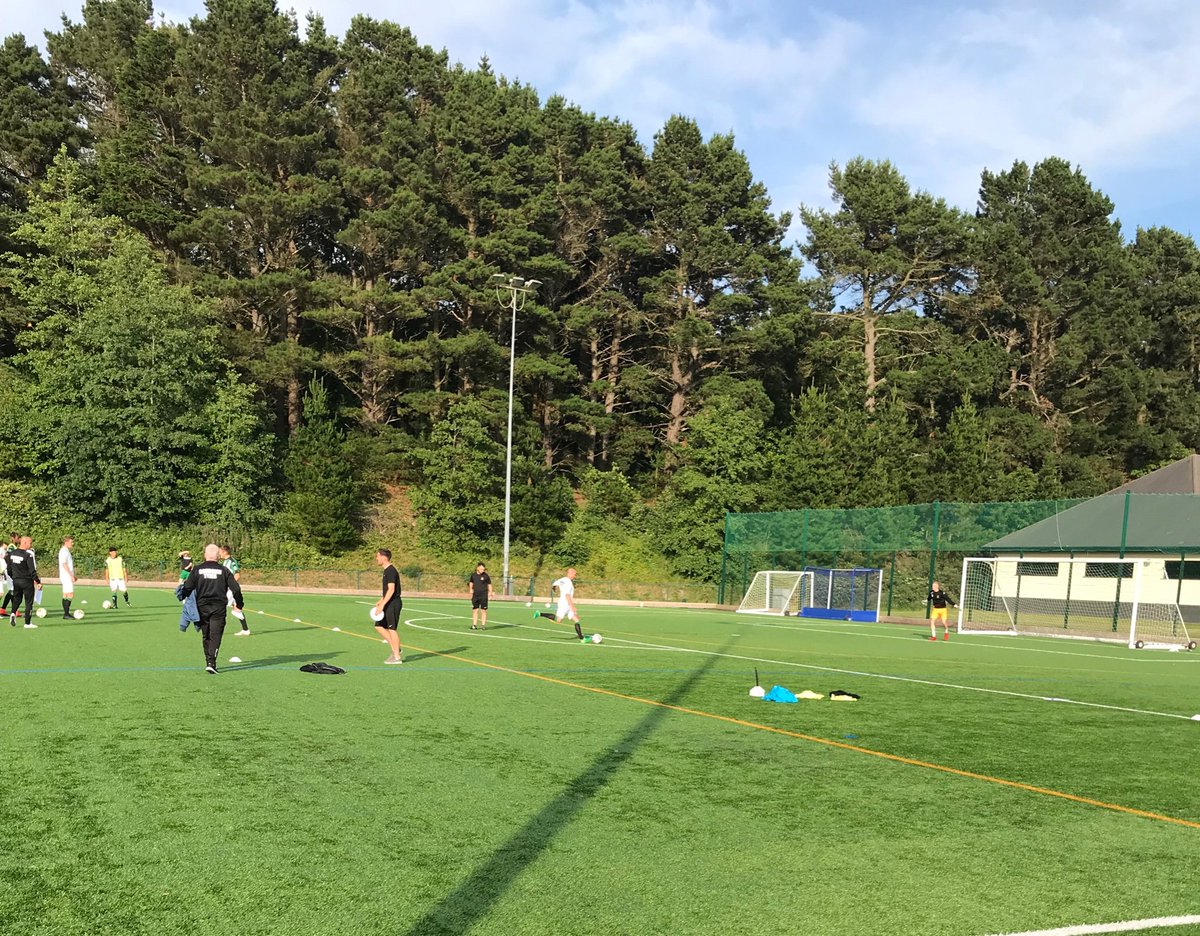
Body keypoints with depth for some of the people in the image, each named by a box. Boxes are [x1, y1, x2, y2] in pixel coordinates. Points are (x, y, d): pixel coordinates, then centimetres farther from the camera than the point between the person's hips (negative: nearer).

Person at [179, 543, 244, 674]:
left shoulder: (197, 570, 1)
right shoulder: (223, 570, 0)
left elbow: (187, 587, -3)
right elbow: (236, 588, -1)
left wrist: (184, 600, 15)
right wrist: (239, 604, 12)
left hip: (202, 607, 2)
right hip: (219, 608, -2)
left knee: (206, 636, 15)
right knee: (216, 636, -2)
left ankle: (208, 662, 19)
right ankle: (211, 663, -15)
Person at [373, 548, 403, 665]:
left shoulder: (391, 571, -16)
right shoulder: (387, 570, 15)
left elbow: (391, 589, -23)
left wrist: (382, 605, -24)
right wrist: (381, 601, 19)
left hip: (393, 603, -10)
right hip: (389, 604, 10)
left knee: (392, 629, -4)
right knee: (379, 626, 12)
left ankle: (397, 657, 3)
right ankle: (396, 650, 17)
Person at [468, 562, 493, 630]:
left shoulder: (486, 576, -4)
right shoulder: (473, 575, 4)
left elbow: (489, 584, 4)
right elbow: (471, 582, 21)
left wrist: (490, 592, -6)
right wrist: (470, 589, 6)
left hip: (483, 595, -3)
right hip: (475, 595, 3)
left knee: (483, 610, -1)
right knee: (475, 610, 6)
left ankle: (483, 625, 4)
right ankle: (474, 625, 12)